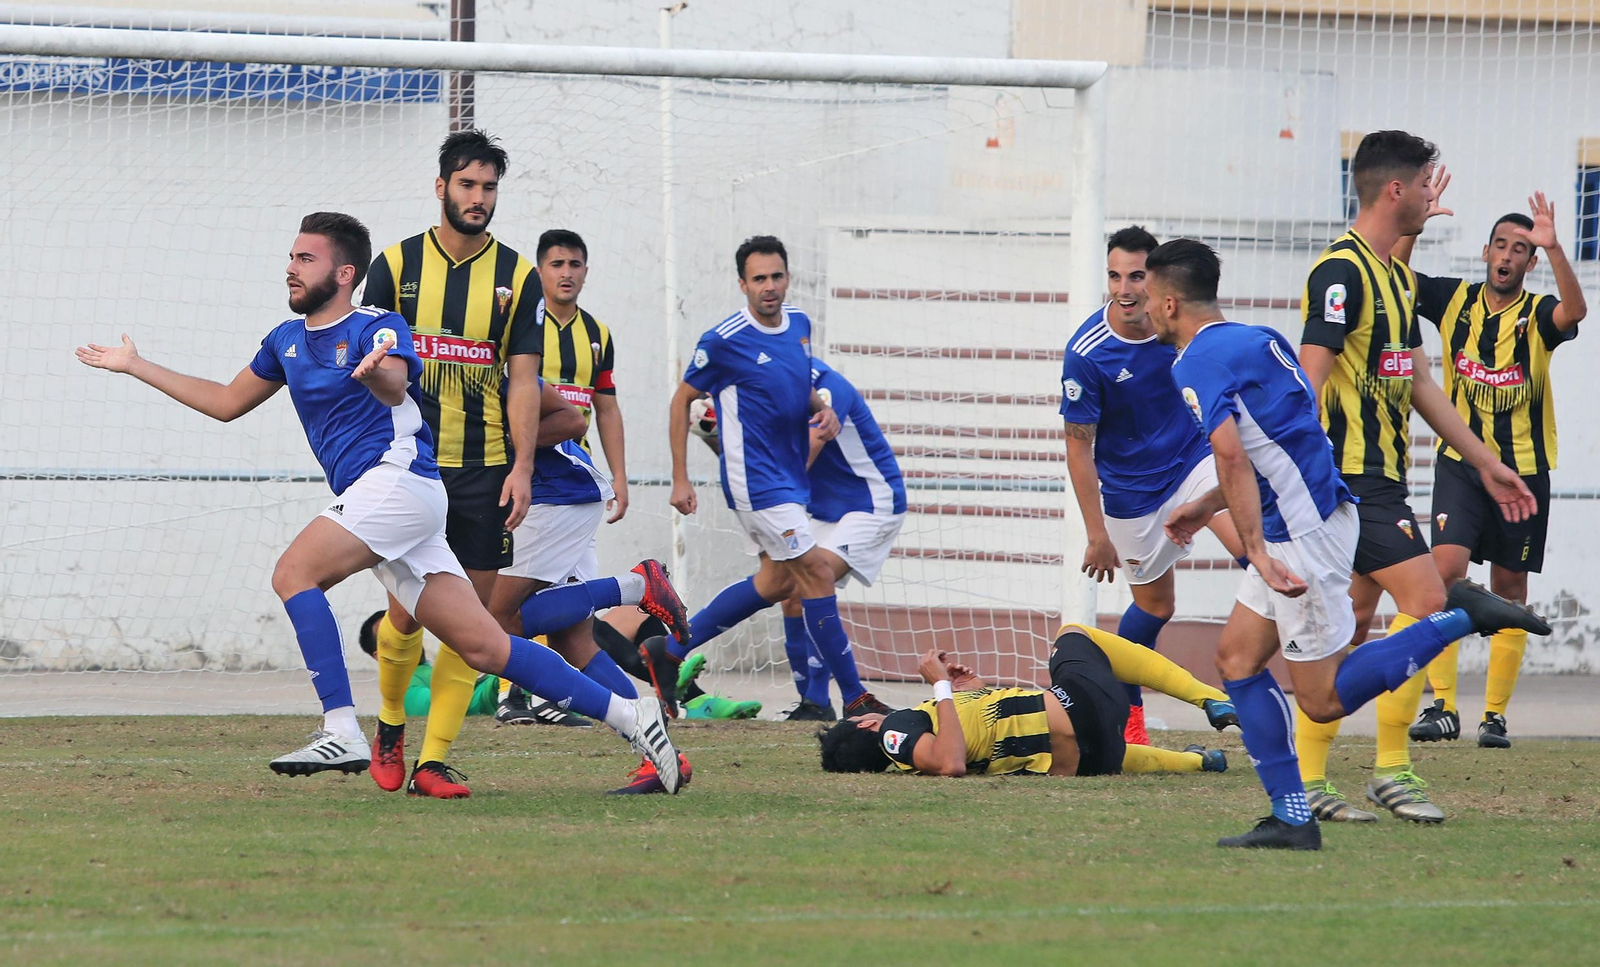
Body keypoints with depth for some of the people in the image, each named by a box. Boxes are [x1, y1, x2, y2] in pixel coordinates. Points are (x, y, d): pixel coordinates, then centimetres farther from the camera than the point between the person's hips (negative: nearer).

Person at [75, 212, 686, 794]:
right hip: (368, 495, 7)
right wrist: (136, 367, 32)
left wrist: (377, 372, -50)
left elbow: (396, 385, -26)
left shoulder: (378, 327, -4)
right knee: (485, 649, -1)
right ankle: (628, 717, 0)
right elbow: (227, 403, 32)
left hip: (397, 478, -7)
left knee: (294, 573, -21)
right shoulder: (288, 342, 20)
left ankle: (342, 731, -28)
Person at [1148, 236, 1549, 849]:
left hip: (1304, 534, -10)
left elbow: (1233, 458, -25)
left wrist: (1258, 553, -28)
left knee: (1323, 700, -4)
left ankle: (1460, 618, -6)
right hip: (1298, 523, 10)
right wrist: (1208, 507, 32)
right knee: (1236, 659, 11)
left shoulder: (1197, 364, -13)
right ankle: (1292, 819, 7)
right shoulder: (1254, 339, 16)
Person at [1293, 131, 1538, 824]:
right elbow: (1310, 382, -19)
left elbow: (1421, 385, 23)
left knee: (1350, 623, 7)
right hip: (1353, 475, -10)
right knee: (1425, 598, -12)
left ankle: (1308, 781, 8)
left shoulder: (1394, 276, 17)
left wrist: (1485, 463, 24)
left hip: (1382, 476, 10)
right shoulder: (1342, 272, -14)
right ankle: (1392, 769, -8)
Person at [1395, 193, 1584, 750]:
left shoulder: (1538, 314, -5)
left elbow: (1574, 311, -27)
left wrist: (1553, 248, -39)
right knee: (1447, 568, -17)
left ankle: (1495, 714, 13)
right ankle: (1442, 707, -17)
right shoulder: (1455, 301, 3)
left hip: (1524, 467, 0)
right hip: (1461, 461, 0)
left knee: (1509, 589, 5)